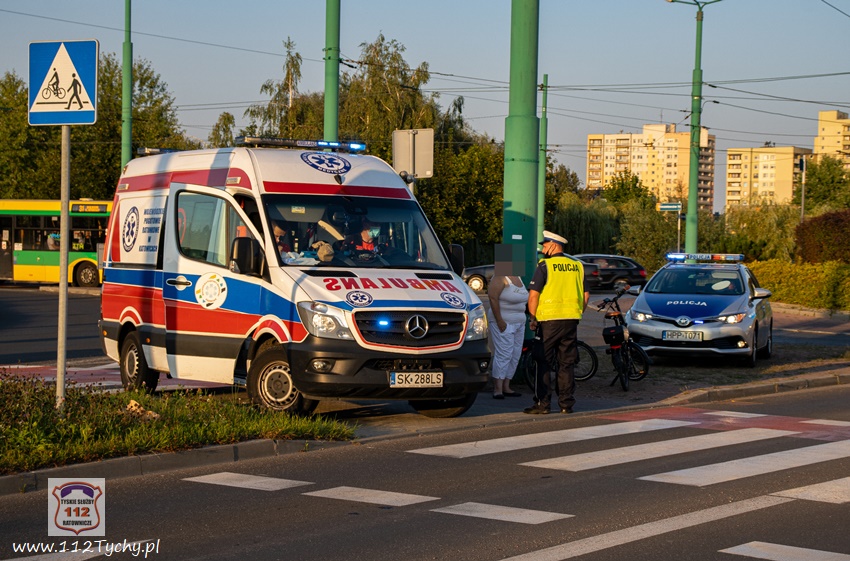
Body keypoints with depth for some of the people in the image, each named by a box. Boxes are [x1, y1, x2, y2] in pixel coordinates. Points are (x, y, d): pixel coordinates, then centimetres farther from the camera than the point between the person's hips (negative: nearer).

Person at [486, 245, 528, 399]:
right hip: (504, 323, -9)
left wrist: (525, 319, 18)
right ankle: (497, 388, -12)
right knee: (503, 355, -13)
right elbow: (493, 298, -18)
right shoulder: (500, 278, -11)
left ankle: (506, 387, 13)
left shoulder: (517, 278, 16)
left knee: (515, 355, 8)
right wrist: (499, 320, -22)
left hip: (519, 323, 9)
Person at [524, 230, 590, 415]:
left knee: (543, 363, 1)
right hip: (571, 320, 5)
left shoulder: (545, 265, -7)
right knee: (567, 363, 10)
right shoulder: (577, 266, 10)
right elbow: (586, 295, 13)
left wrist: (532, 318, -3)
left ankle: (543, 404, -1)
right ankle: (566, 404, 10)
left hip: (549, 319, -5)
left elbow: (533, 294, -11)